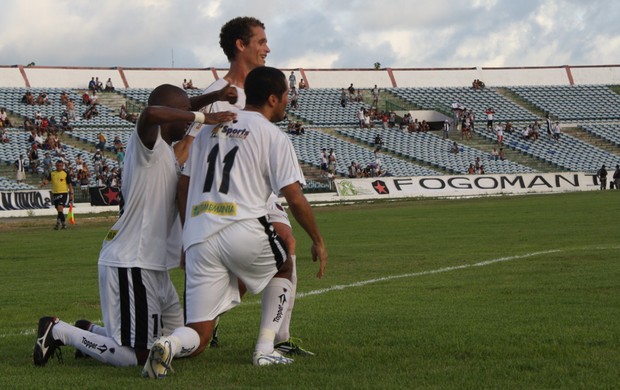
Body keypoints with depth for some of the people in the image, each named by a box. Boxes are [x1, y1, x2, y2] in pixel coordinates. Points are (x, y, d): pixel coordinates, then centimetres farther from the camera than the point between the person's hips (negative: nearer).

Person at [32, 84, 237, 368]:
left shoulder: (166, 150, 14)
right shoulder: (147, 143, -13)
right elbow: (151, 113, -38)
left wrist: (213, 97, 22)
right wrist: (204, 118, -30)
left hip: (154, 265, 10)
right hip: (132, 264, -10)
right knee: (137, 356, -7)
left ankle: (92, 333, 25)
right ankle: (59, 331, 6)